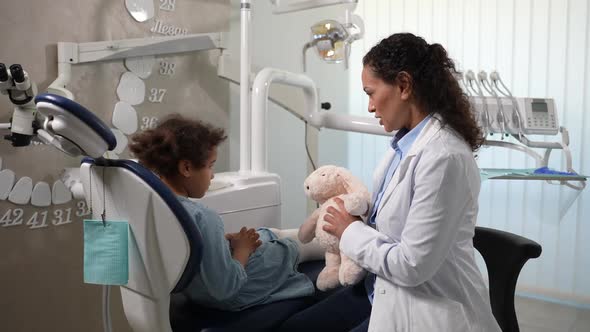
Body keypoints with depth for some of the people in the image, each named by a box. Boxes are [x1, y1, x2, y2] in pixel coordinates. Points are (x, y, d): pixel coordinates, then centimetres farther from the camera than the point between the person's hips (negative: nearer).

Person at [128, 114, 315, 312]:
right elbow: (224, 289, -31)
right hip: (232, 297, -7)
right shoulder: (202, 219, -38)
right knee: (292, 248, 16)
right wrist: (242, 249, -16)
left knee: (266, 233, 26)